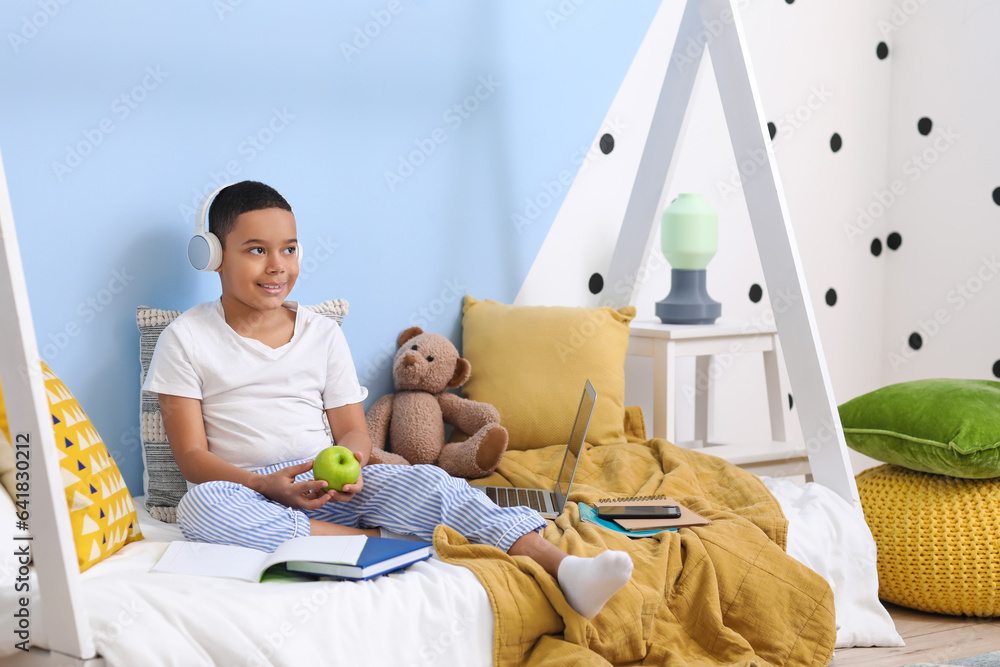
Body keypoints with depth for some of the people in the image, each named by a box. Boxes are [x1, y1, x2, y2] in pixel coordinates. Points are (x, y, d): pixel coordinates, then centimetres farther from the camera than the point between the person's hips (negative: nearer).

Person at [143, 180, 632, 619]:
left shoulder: (322, 334, 13)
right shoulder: (185, 339, 2)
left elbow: (353, 429, 11)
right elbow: (191, 455, -4)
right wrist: (266, 485, -22)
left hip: (329, 487, 3)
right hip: (249, 490, -2)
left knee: (424, 482, -25)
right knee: (200, 506, -38)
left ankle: (563, 570, -40)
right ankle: (377, 541, -35)